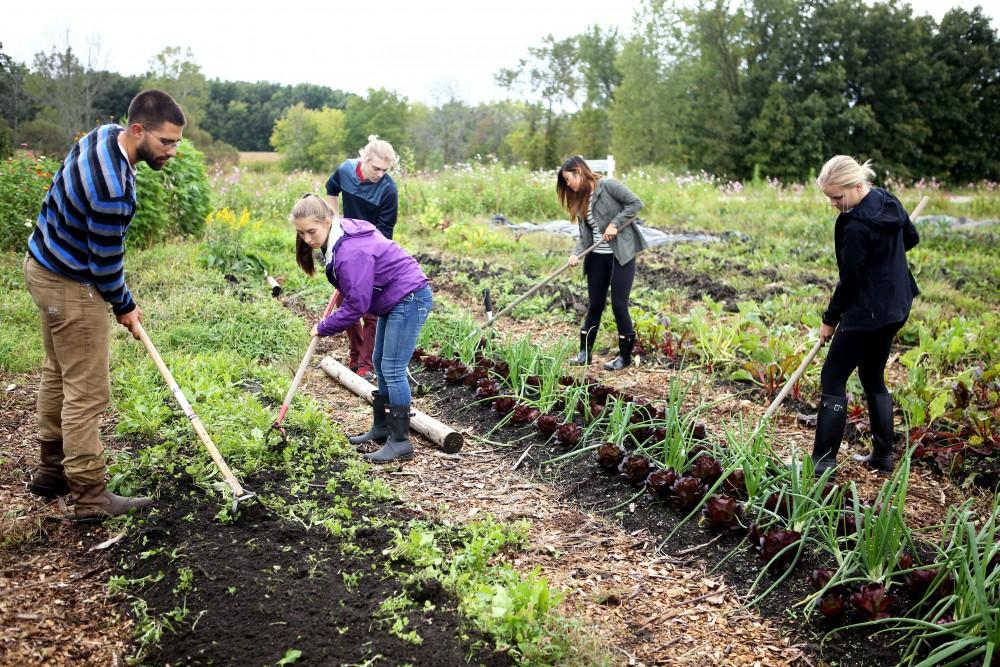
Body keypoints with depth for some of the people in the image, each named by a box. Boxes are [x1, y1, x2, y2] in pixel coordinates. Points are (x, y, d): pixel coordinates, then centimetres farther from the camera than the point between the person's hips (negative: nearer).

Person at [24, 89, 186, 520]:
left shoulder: (105, 135, -3)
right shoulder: (112, 189, -33)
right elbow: (105, 263, -22)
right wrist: (124, 306, -4)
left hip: (44, 263, 11)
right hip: (71, 286, -11)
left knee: (58, 374, 20)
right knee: (87, 393, -3)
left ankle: (51, 471, 34)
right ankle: (90, 497, 7)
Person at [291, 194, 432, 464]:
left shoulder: (351, 252, -29)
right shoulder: (341, 233, 1)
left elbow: (356, 306, -26)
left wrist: (323, 328, -13)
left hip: (410, 299, -11)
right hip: (394, 300, 11)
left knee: (392, 369, -11)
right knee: (380, 363, 15)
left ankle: (400, 442, -5)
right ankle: (381, 428, 26)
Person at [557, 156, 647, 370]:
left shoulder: (608, 185, -9)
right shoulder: (580, 200, 12)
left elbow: (636, 203, -13)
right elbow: (585, 235, 6)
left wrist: (615, 224, -17)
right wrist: (576, 253, -11)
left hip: (621, 254, -7)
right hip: (597, 256, 7)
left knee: (619, 304, -5)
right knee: (595, 304, 10)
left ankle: (625, 355, 7)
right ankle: (584, 352, 16)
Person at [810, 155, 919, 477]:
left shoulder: (857, 225, -23)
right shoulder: (889, 201, 3)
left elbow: (849, 280, -17)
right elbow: (911, 238, 20)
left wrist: (830, 319, -6)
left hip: (867, 313, -10)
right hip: (895, 308, 10)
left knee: (832, 378, -2)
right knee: (873, 378, 18)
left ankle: (824, 460, 0)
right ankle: (882, 456, 25)